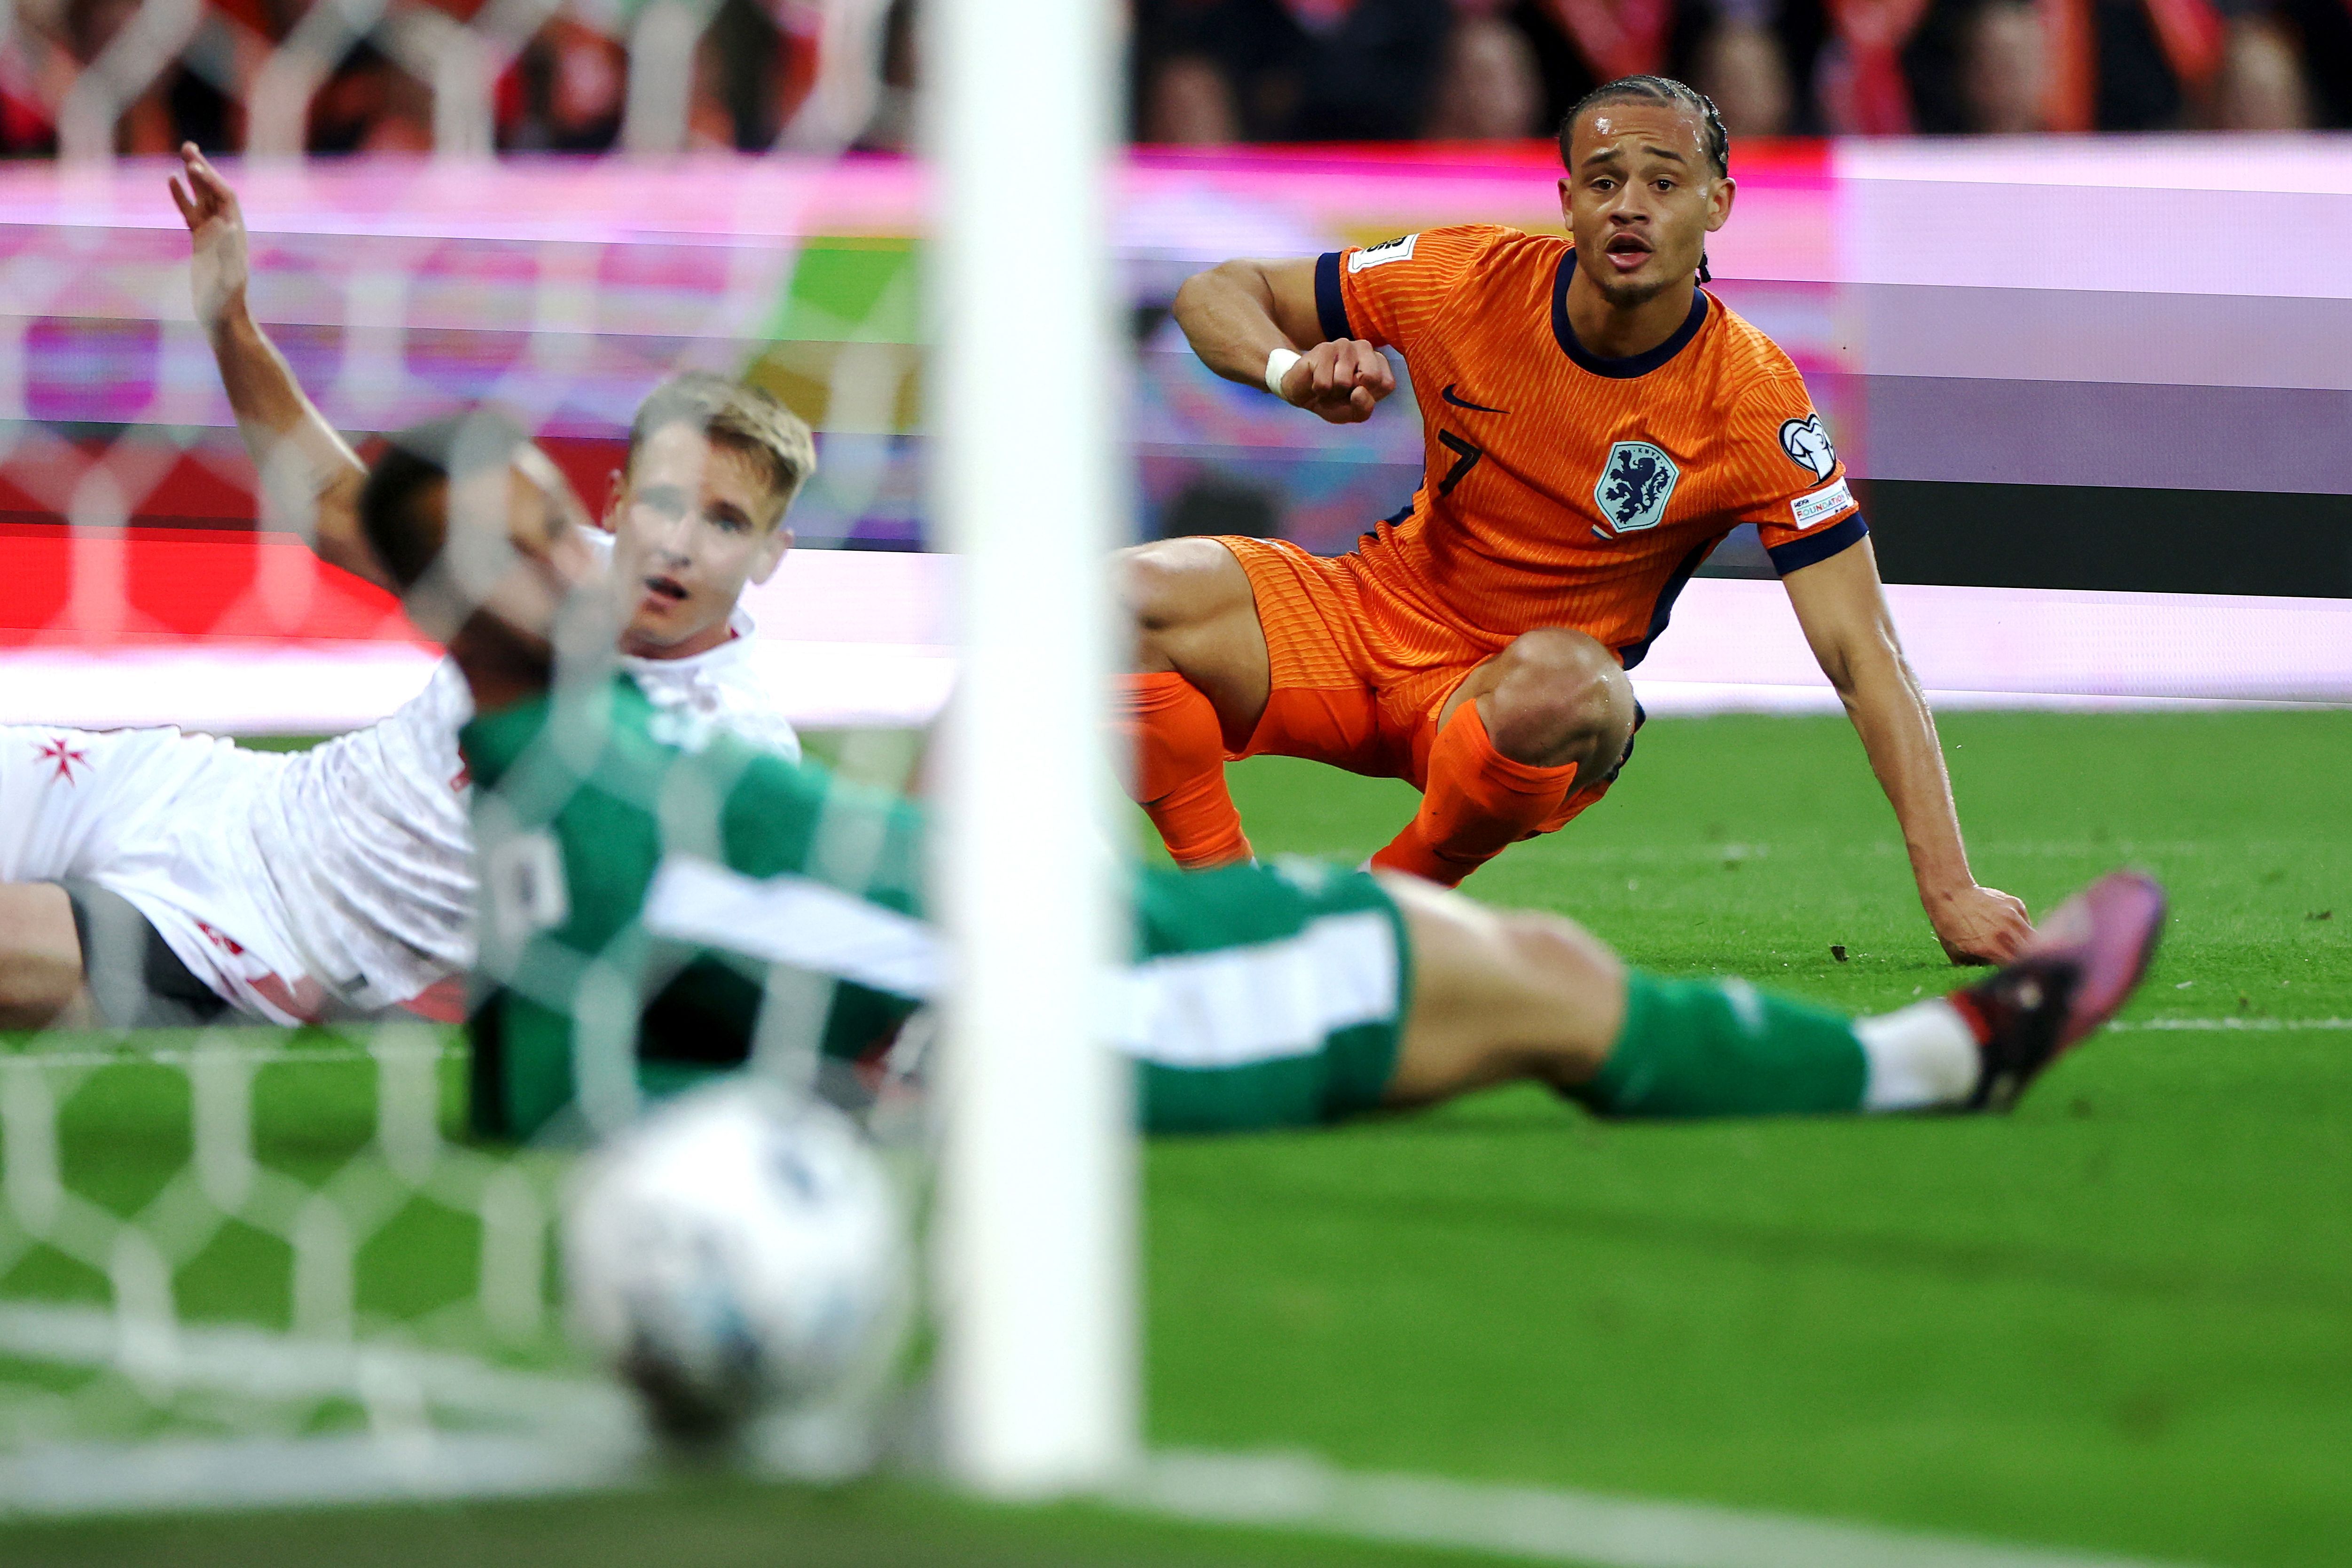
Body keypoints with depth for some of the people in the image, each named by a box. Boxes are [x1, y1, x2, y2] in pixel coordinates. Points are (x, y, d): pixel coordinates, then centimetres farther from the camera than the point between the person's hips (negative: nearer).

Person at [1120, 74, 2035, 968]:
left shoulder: (1753, 404, -18)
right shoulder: (1474, 278, -11)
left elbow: (1863, 657, -19)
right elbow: (1218, 294, 1)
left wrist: (1948, 891, -28)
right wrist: (1294, 372, -24)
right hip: (1381, 612, 2)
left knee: (1559, 684, -41)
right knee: (1134, 596, -25)